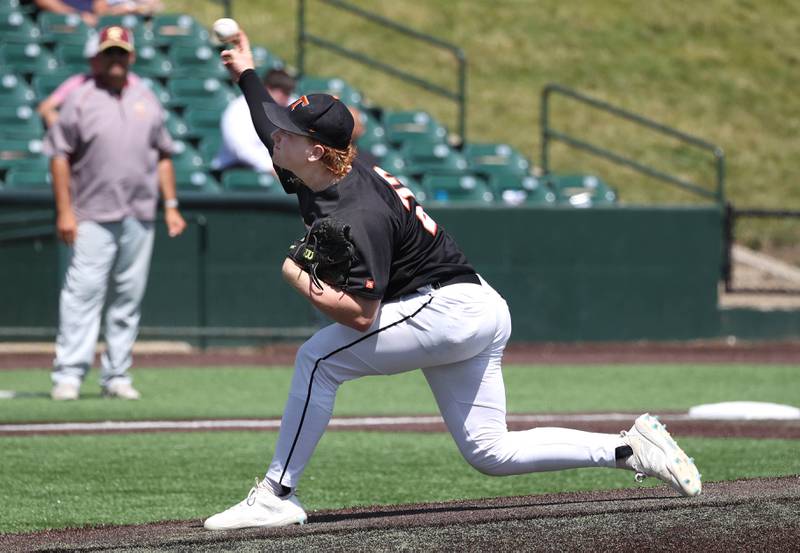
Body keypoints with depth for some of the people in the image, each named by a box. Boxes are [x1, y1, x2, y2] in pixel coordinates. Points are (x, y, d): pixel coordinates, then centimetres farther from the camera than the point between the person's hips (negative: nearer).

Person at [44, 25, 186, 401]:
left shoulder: (146, 99, 14)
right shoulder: (80, 99, 1)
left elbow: (162, 155, 18)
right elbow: (59, 155, -2)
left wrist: (171, 205, 10)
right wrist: (64, 211, -9)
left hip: (139, 217, 4)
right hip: (93, 217, -4)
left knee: (128, 298, 5)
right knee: (83, 293, -11)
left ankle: (116, 377, 11)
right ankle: (68, 375, -13)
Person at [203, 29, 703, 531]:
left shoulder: (357, 216, -24)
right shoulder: (314, 176, 4)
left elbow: (361, 315, -29)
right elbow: (274, 127, 28)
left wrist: (298, 278, -20)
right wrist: (246, 73, 40)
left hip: (451, 308, -10)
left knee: (318, 358, -15)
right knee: (490, 453, 10)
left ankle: (277, 497, -13)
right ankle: (631, 448, 9)